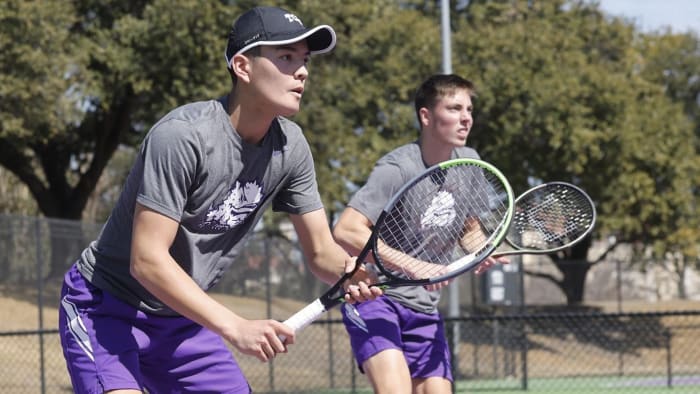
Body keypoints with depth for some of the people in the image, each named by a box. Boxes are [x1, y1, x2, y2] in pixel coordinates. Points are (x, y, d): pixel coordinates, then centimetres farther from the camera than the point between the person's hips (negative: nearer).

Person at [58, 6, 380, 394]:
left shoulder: (290, 146, -5)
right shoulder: (182, 136, -27)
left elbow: (320, 251, 0)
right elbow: (147, 260, -30)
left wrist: (348, 271, -25)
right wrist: (235, 327, -37)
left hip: (185, 316, 8)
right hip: (108, 309, -8)